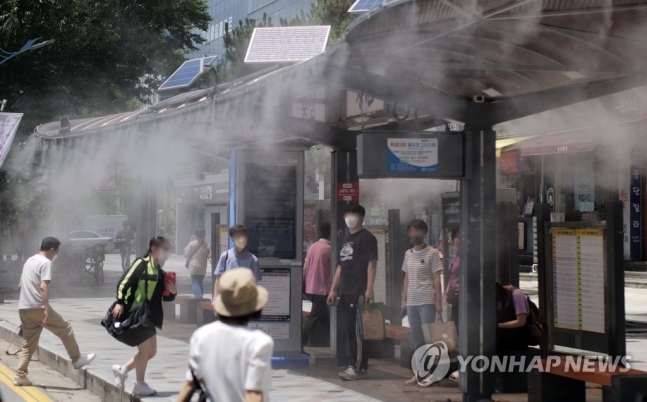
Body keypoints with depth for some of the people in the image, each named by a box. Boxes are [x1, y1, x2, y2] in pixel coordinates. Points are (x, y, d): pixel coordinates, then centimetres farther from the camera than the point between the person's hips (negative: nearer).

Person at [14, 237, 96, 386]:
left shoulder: (29, 261, 19)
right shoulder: (46, 262, -8)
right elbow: (43, 286, -20)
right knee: (65, 328, 6)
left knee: (28, 344, 12)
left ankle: (20, 376, 6)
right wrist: (47, 309, -24)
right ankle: (77, 359, 15)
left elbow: (20, 285, 25)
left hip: (23, 308, 8)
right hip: (38, 307, -8)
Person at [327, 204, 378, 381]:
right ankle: (358, 366, 13)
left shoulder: (366, 238, -3)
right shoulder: (346, 240, 22)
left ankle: (357, 368, -7)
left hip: (357, 293, -8)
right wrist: (333, 290, 19)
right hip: (344, 292, 8)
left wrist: (369, 288, -19)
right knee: (348, 330, 8)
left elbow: (372, 263, -11)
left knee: (355, 330, -10)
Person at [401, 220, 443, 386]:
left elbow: (436, 279, -5)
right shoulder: (408, 254, 12)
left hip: (427, 301, -6)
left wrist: (439, 301, -9)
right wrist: (404, 299, 12)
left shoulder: (432, 253, -3)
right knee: (416, 338, 8)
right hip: (412, 302, 6)